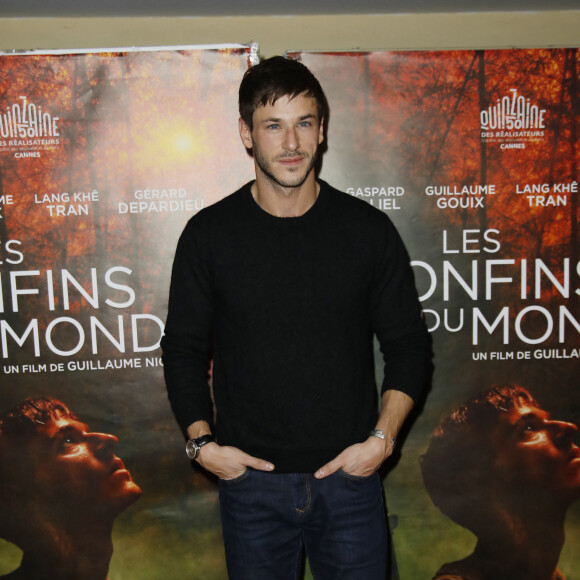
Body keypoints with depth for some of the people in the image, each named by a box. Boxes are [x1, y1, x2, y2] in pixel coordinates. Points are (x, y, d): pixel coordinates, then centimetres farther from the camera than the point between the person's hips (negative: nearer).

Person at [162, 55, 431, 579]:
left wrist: (382, 438, -8)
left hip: (349, 477, 0)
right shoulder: (208, 235, -3)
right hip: (249, 480, 0)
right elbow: (183, 349, 4)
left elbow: (409, 347, 2)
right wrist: (202, 442, -7)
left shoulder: (369, 229, -3)